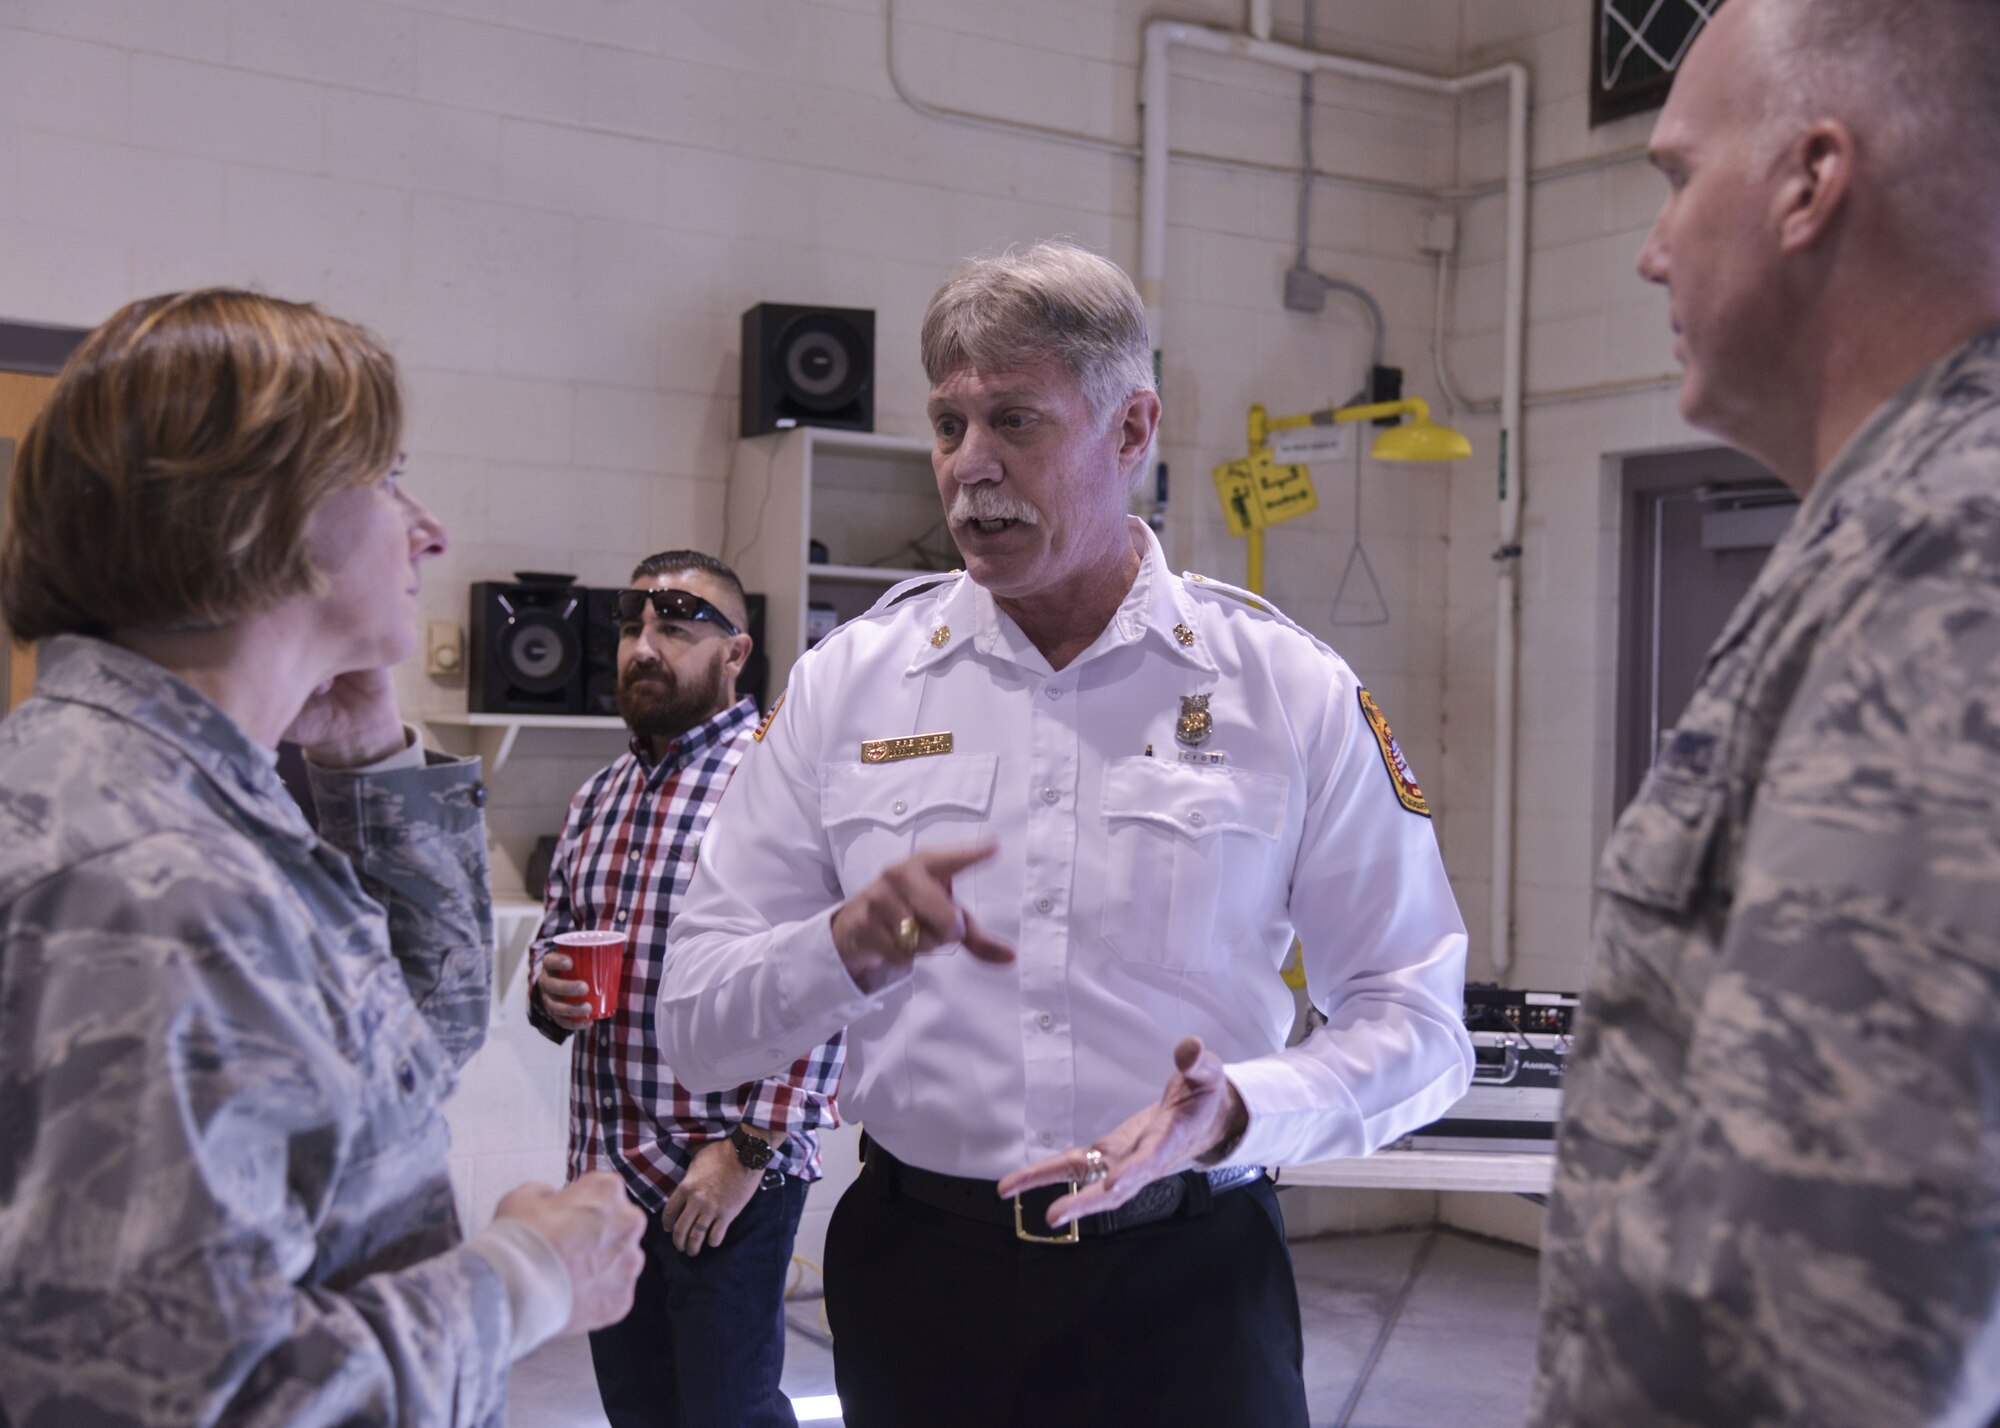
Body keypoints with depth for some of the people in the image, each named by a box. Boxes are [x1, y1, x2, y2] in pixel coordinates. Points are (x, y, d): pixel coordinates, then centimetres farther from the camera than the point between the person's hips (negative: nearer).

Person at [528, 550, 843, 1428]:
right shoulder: (599, 797, 13)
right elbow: (553, 938, 25)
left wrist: (749, 1149, -18)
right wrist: (551, 987, 0)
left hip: (731, 1177, -7)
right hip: (606, 1167, 7)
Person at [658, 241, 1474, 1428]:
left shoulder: (1294, 694, -2)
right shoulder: (846, 684, 1)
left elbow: (1415, 1025, -1)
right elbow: (696, 1028, 0)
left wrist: (1239, 1109, -19)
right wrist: (851, 948, -20)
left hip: (1186, 1284, -1)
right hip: (918, 1273, 2)